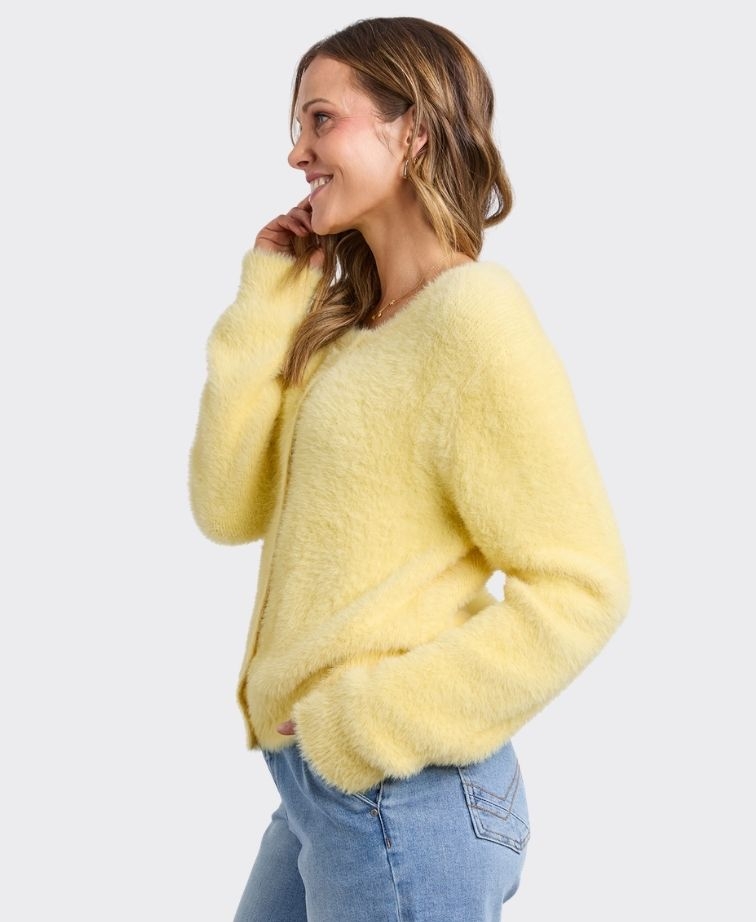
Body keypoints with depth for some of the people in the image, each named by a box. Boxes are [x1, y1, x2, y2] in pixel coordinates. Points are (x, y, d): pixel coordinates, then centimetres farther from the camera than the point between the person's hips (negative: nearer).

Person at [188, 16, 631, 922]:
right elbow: (228, 506, 3)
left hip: (403, 801, -8)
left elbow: (581, 586, -18)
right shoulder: (342, 324, 10)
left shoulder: (472, 317, -15)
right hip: (315, 782, 8)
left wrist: (371, 723, -18)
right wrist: (268, 297, 0)